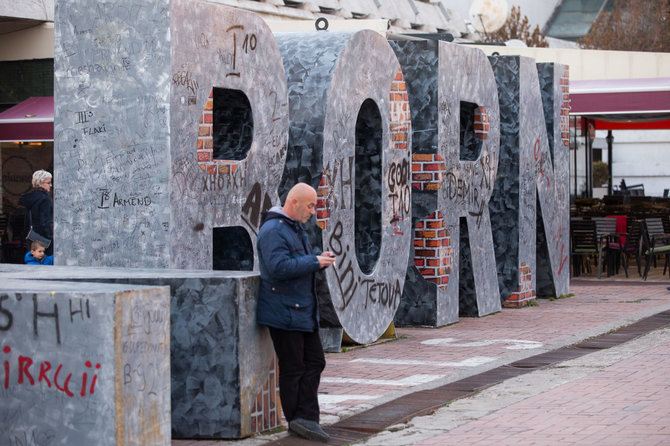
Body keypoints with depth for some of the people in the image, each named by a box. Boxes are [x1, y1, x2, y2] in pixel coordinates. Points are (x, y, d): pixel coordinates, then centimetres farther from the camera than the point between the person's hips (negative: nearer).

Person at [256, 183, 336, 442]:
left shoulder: (296, 228, 17)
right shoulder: (273, 230, -17)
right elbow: (279, 267, -27)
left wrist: (320, 259, 6)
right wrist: (315, 262, -21)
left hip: (303, 311, 10)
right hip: (284, 312, -10)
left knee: (314, 362, 6)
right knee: (293, 368, -2)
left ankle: (305, 418, 5)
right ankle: (299, 420, 6)